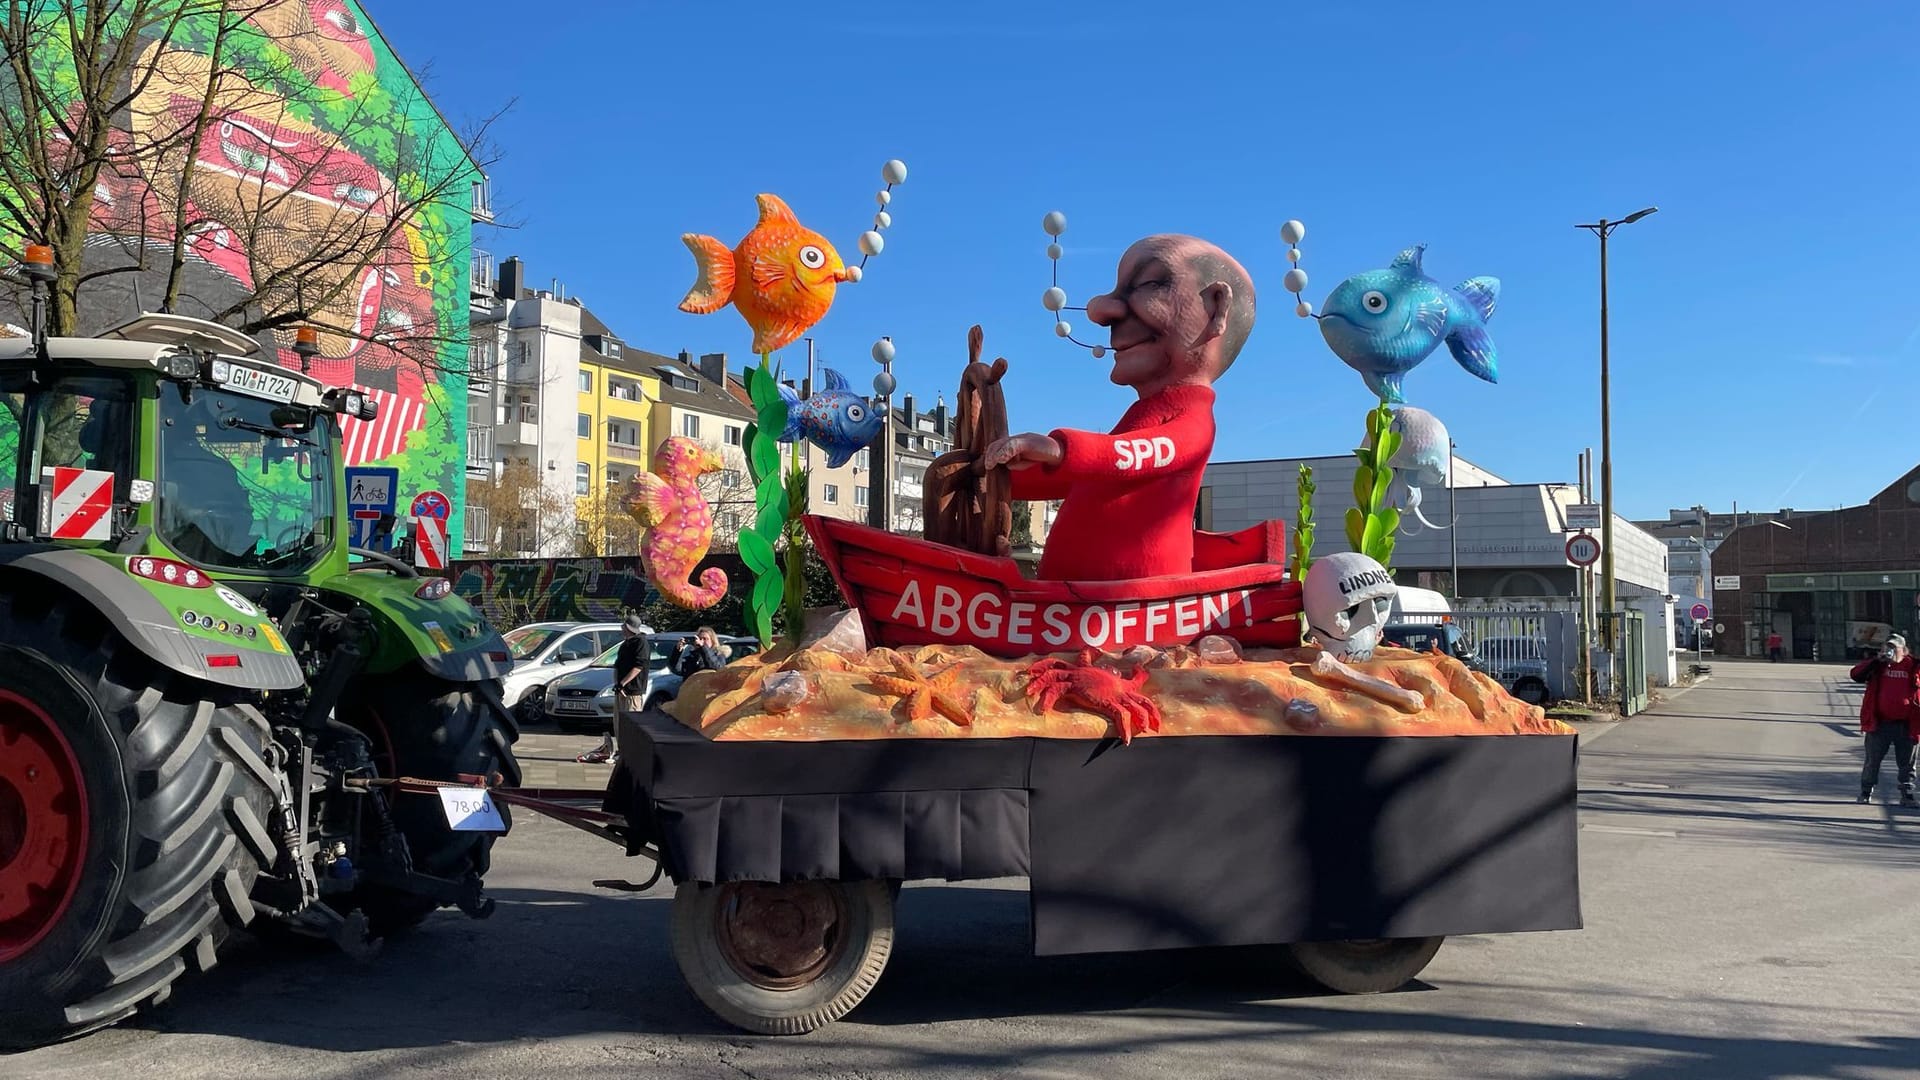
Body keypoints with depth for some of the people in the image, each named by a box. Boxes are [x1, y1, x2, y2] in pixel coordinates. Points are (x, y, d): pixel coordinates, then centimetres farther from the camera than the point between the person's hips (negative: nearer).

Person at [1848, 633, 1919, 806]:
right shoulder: (1876, 665, 3)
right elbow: (1855, 675, -11)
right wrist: (1877, 660, -17)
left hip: (1905, 725, 0)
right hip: (1879, 724, 0)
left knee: (1906, 764, 9)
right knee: (1872, 761, 8)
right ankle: (1866, 793, 19)